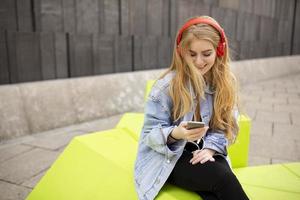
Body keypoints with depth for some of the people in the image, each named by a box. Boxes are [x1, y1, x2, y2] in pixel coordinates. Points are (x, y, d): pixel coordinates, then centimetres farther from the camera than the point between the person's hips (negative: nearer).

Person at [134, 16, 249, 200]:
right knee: (221, 177, -27)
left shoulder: (226, 83, -2)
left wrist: (210, 148, -17)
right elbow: (151, 134, -13)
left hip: (203, 153, 4)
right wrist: (176, 134, -33)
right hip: (166, 159, -3)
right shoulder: (167, 85, -15)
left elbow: (226, 126, 2)